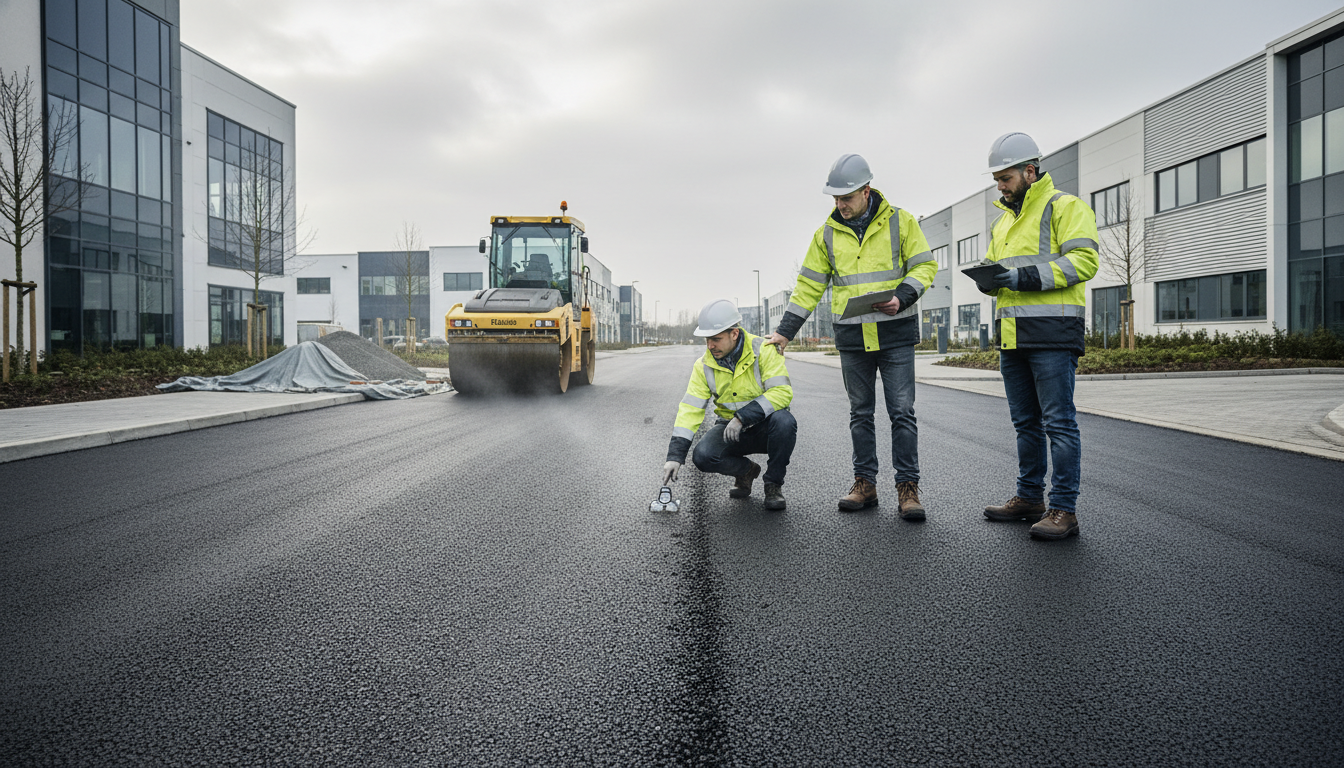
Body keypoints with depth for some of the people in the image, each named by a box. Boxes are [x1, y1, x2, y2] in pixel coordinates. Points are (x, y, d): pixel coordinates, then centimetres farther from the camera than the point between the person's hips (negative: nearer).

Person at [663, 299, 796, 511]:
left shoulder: (764, 351, -17)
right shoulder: (704, 365, -6)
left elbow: (782, 392, -25)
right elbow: (690, 409, -10)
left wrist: (743, 416, -32)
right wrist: (675, 456, -19)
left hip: (765, 426, -2)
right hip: (731, 429, 3)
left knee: (783, 421, -36)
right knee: (703, 457, -25)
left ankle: (774, 483, -10)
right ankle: (746, 470, 9)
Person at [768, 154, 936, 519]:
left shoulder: (899, 221, 0)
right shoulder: (827, 234, 7)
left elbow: (925, 266, 2)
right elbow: (809, 285, 9)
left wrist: (901, 297, -16)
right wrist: (785, 330, 5)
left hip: (895, 333, -3)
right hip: (851, 338, 3)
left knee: (902, 412, -3)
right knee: (860, 413, 9)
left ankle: (908, 487, 4)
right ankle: (865, 484, 17)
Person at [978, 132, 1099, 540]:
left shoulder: (1065, 207, -3)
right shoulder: (1002, 220, 22)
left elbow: (1083, 260, -14)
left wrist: (1026, 278, -20)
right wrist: (989, 279, 1)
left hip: (1052, 332, -8)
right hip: (1011, 334, 8)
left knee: (1059, 422, -7)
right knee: (1025, 422, 14)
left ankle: (1064, 509, -2)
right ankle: (1030, 498, 24)